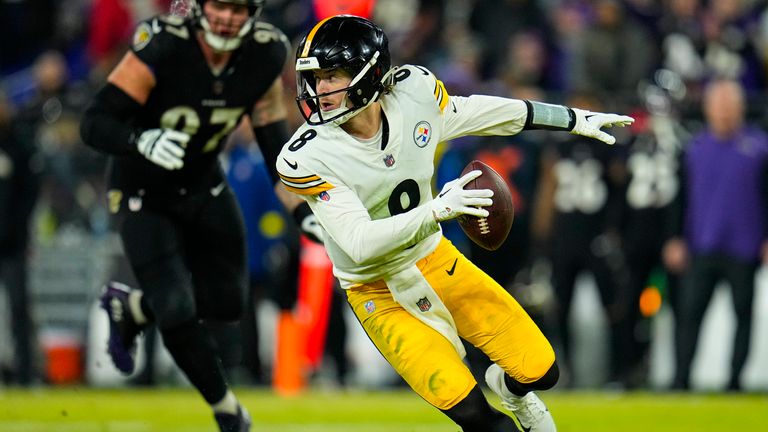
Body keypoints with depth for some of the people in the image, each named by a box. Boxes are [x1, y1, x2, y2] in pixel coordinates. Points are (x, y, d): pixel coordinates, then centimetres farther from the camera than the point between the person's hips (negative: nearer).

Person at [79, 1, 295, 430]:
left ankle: (129, 307, 32)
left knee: (227, 301, 4)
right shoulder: (161, 48, -29)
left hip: (204, 186, 5)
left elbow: (274, 138, 0)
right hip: (142, 196, -5)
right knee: (178, 312, -14)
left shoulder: (265, 57, -13)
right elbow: (94, 123, -28)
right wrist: (141, 141, -48)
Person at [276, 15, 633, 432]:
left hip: (435, 258, 4)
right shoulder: (305, 159, -25)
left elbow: (477, 112, 5)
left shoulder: (413, 90, -15)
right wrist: (436, 211, -44)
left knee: (539, 370, 3)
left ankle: (509, 386, 37)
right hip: (379, 293, -4)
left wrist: (576, 120, 13)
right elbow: (360, 243, -31)